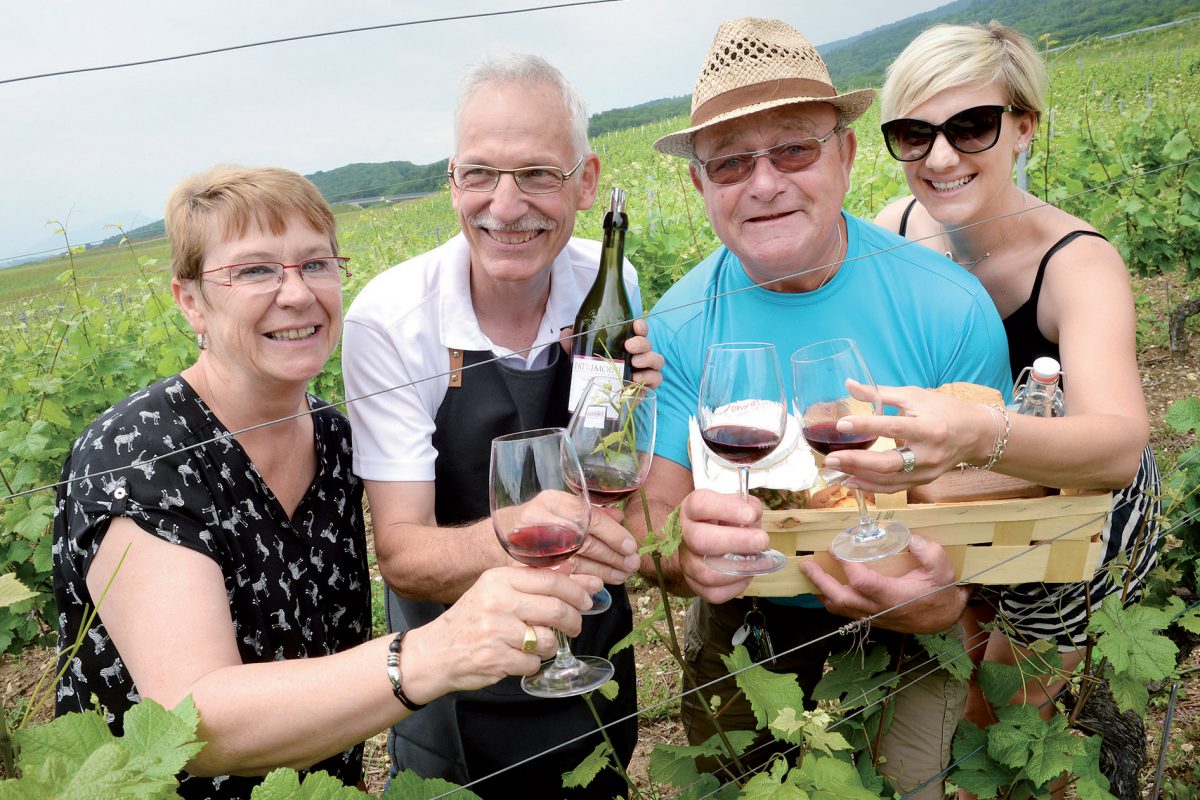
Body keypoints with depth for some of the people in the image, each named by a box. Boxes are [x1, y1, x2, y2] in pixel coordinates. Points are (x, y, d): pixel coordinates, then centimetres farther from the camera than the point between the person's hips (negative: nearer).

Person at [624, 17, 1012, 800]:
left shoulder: (952, 308, -20)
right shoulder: (680, 325, -17)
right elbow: (651, 513, -17)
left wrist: (939, 601, -35)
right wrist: (686, 550, -41)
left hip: (908, 626, -1)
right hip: (744, 618, 2)